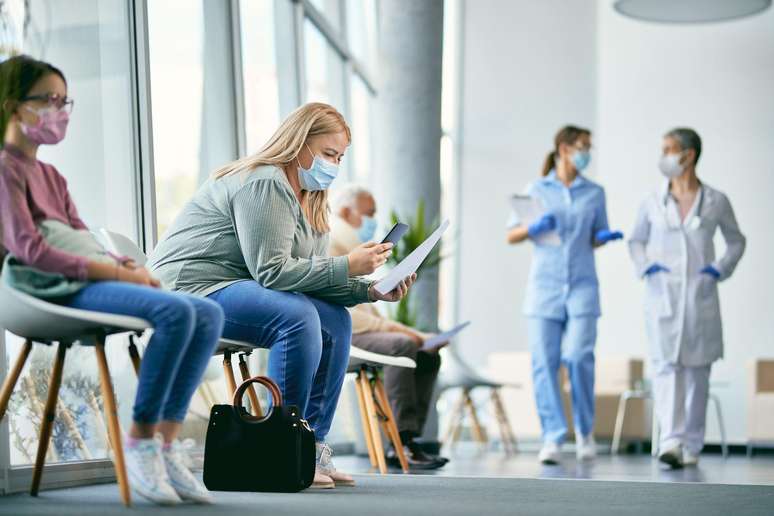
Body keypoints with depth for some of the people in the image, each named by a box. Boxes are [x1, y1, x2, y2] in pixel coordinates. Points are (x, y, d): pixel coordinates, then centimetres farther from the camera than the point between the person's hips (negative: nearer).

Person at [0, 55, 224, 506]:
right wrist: (117, 272, -16)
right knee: (175, 311, -29)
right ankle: (140, 445, -20)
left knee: (210, 314, -8)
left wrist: (131, 268, -3)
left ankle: (168, 444, -12)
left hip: (94, 280, 9)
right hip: (60, 288, -9)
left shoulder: (51, 176, 28)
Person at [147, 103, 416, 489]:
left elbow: (310, 276, 10)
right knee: (298, 317, -30)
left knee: (336, 321, -1)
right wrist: (347, 266, -22)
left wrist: (369, 290, -4)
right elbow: (273, 271, -23)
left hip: (232, 290, 11)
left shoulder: (309, 198, 16)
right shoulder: (264, 185, -17)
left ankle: (312, 449, -1)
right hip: (189, 289, -10)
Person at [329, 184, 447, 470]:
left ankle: (403, 446, -12)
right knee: (401, 346, -31)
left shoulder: (352, 252, 25)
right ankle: (404, 440, -32)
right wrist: (388, 327, -20)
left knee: (429, 356, -2)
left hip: (359, 331, 10)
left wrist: (405, 330, 9)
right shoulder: (327, 248, -9)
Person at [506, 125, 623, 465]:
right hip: (544, 285, 0)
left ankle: (585, 430, 8)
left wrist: (606, 237, -5)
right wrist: (534, 228, -13)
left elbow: (595, 239, 18)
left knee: (579, 357, -13)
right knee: (545, 362, -5)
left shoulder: (594, 193, 11)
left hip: (582, 286, 0)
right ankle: (552, 437, 2)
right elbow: (511, 236, 7)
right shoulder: (537, 190, 7)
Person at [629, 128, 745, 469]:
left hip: (701, 296, 0)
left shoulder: (716, 201, 1)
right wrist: (645, 268, -2)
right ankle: (671, 442, -21)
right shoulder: (653, 203, 4)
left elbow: (736, 241, 14)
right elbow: (636, 241, 17)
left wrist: (721, 270, -3)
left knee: (697, 369, 5)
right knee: (666, 365, -13)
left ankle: (692, 445, 16)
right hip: (662, 295, 0)